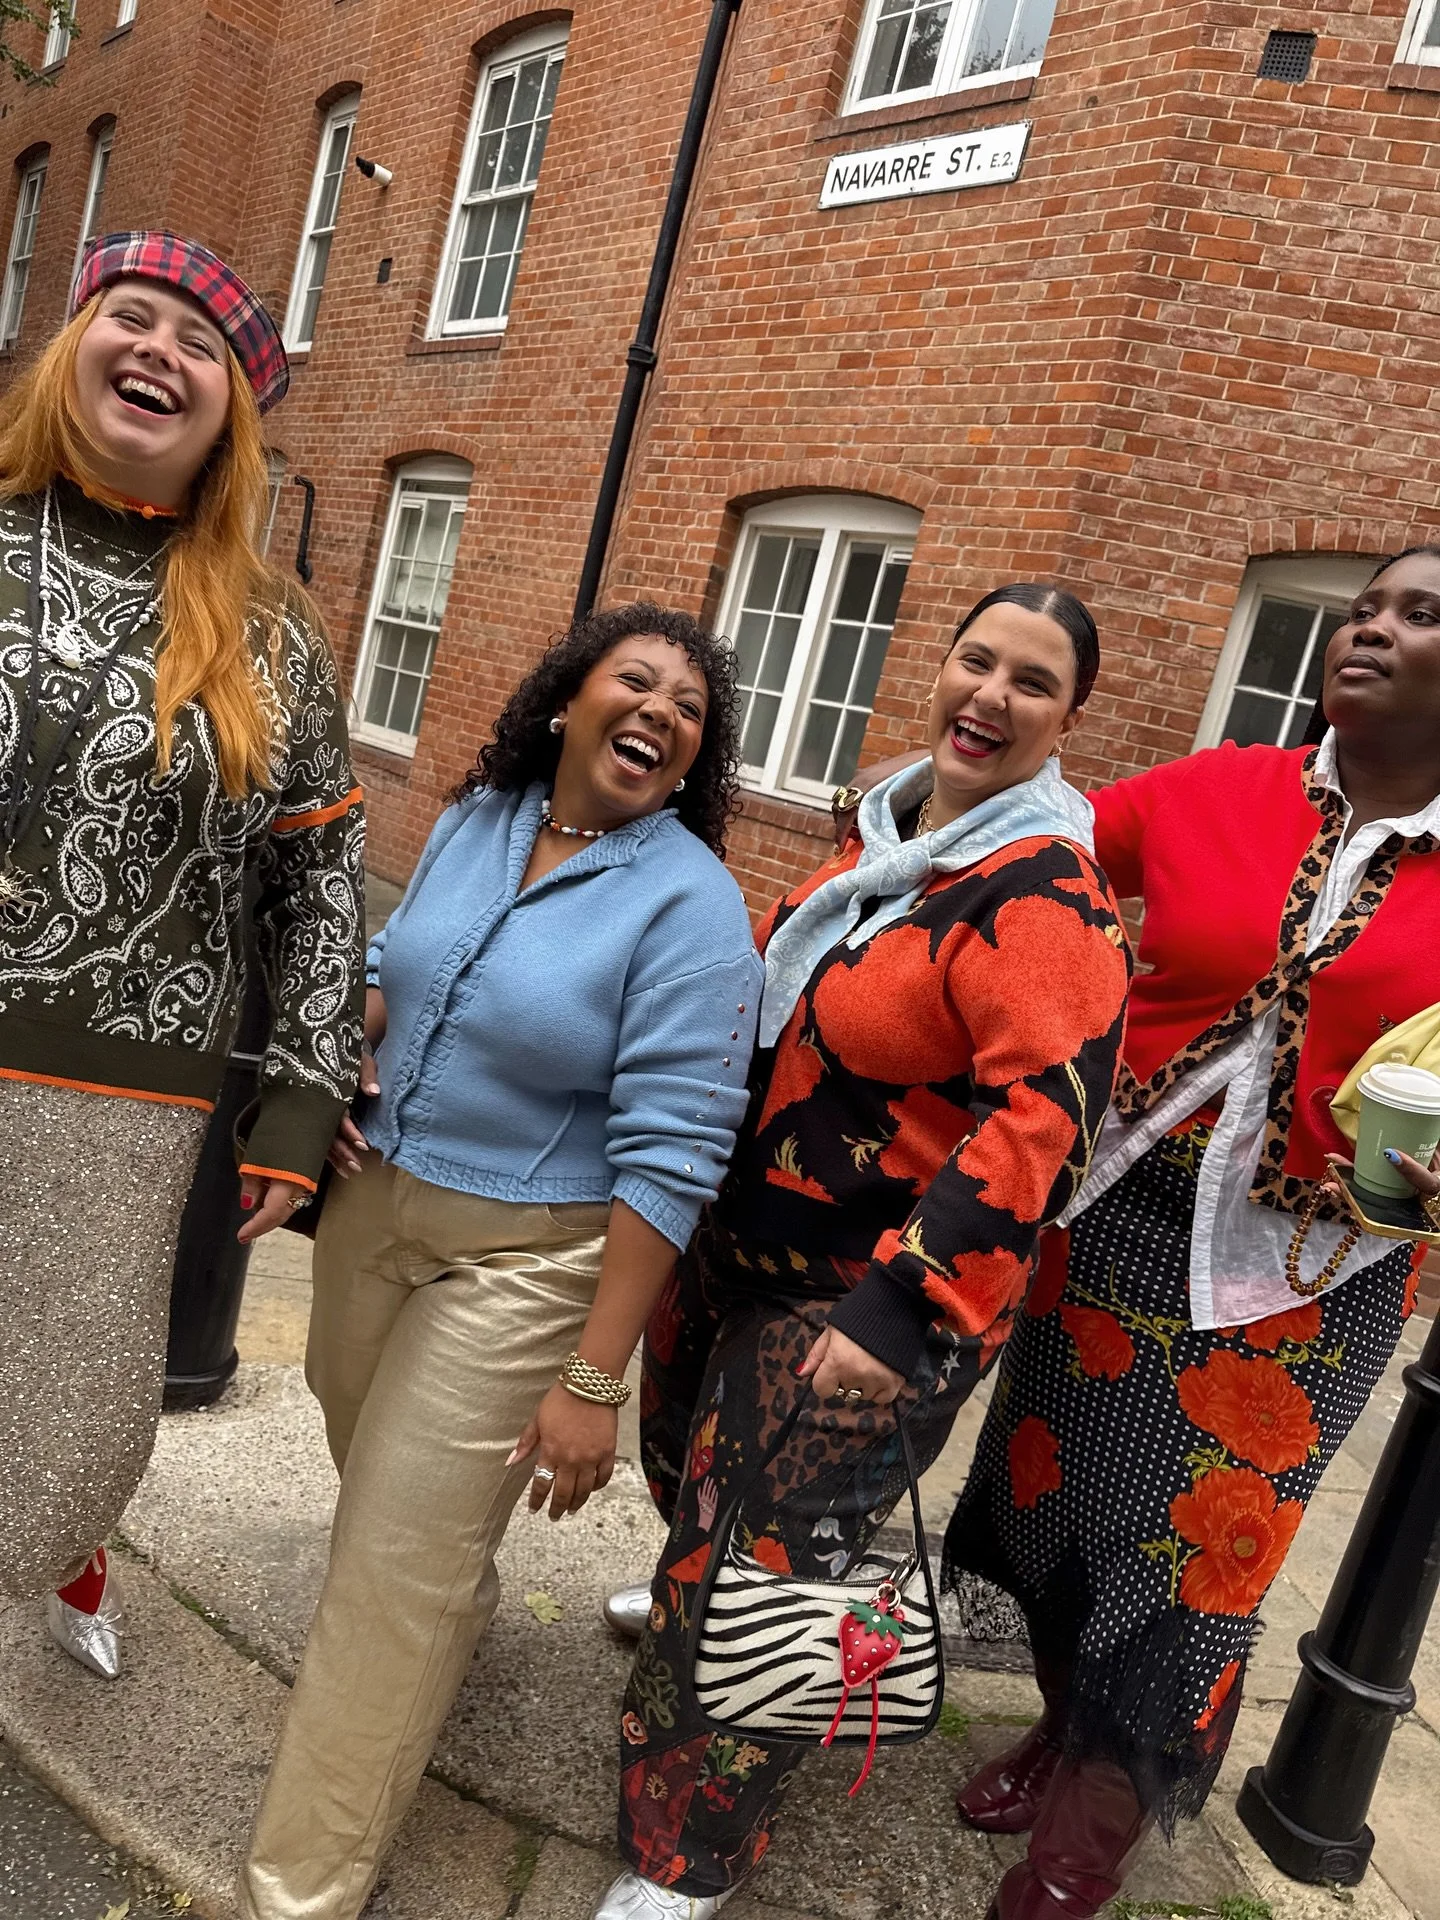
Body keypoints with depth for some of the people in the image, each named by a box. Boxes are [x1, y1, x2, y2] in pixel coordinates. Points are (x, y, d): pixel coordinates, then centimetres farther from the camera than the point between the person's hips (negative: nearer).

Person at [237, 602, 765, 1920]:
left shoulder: (690, 904, -20)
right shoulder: (475, 820, 1)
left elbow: (669, 1153, -22)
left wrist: (596, 1377, -23)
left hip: (524, 1260, -6)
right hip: (377, 1202, 7)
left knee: (394, 1568, 1)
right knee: (377, 1474, 26)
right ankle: (458, 1618, 59)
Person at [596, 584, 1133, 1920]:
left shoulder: (1044, 896, -22)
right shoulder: (885, 835, 4)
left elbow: (1043, 1117, -29)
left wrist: (898, 1310, -30)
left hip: (871, 1298, -8)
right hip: (743, 1245, 8)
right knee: (686, 1461, 28)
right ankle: (694, 1595, 62)